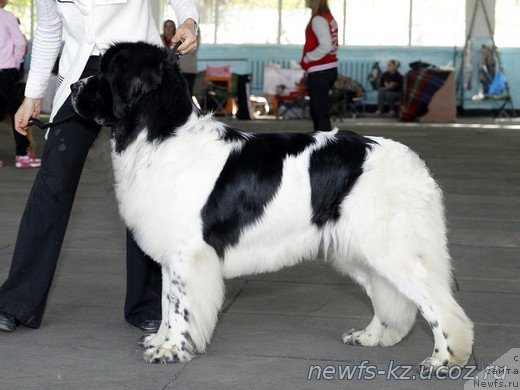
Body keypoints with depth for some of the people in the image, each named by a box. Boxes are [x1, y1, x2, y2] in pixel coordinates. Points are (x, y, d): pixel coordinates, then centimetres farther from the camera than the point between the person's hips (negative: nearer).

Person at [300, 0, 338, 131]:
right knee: (316, 111, 17)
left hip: (319, 72, -10)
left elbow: (325, 46, -25)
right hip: (330, 69, 10)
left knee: (320, 114, -7)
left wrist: (307, 58, -13)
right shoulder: (329, 17, 13)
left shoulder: (318, 19, -15)